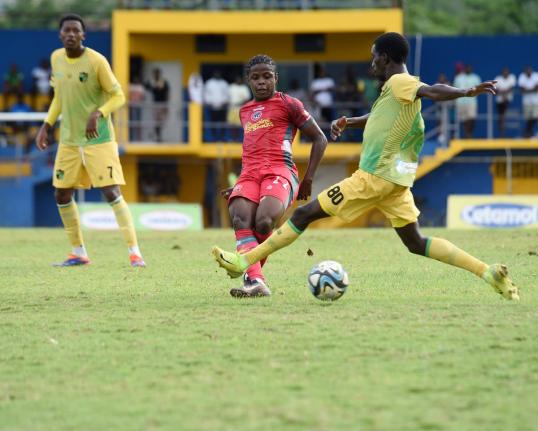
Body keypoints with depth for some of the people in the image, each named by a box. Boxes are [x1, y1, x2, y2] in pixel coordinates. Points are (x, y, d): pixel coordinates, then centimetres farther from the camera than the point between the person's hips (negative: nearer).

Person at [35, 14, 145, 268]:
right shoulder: (56, 58, 4)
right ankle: (79, 253, 20)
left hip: (98, 139, -6)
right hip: (69, 139, 6)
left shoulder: (96, 61, -14)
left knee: (111, 193, -14)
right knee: (61, 194, 7)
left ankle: (134, 252, -12)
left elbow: (118, 96, -11)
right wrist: (46, 126, 10)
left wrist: (98, 114, -27)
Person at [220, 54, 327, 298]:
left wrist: (308, 179, 2)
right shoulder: (245, 111, 27)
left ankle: (249, 272, -8)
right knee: (240, 220, -27)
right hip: (249, 174, 5)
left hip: (279, 172, -5)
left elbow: (319, 139, 8)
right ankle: (255, 282, -37)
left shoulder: (287, 104, 8)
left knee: (263, 222, -32)